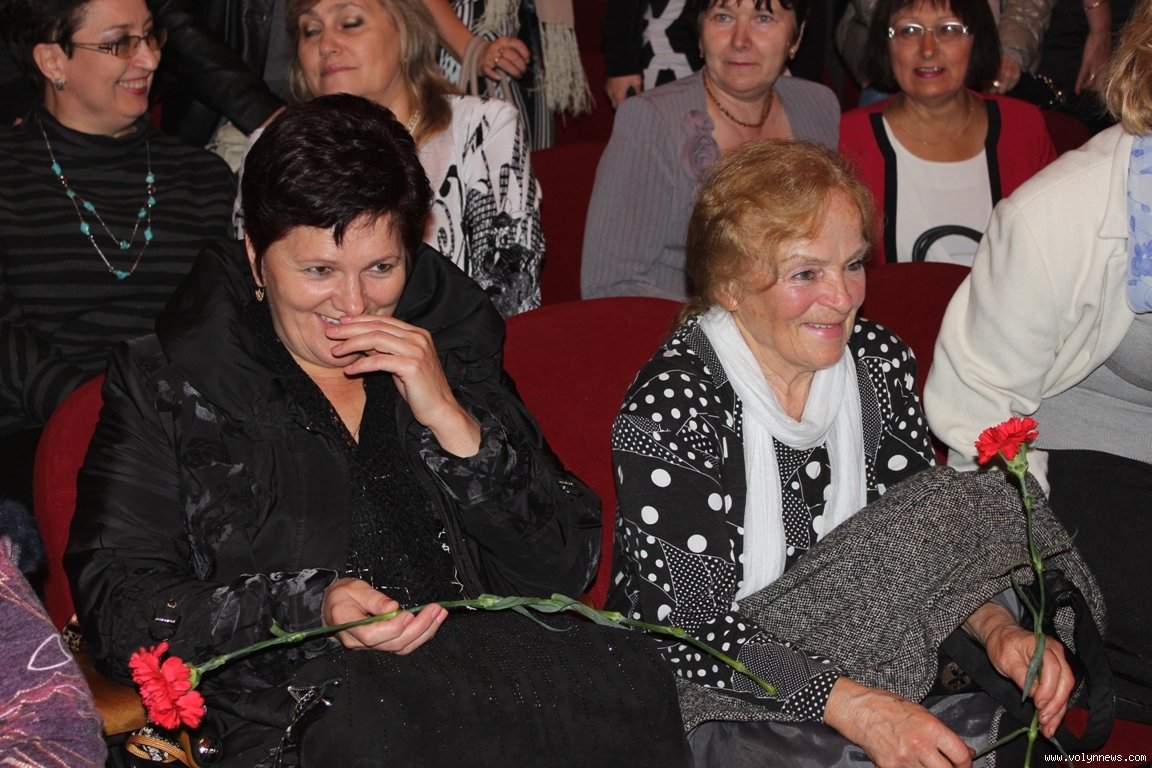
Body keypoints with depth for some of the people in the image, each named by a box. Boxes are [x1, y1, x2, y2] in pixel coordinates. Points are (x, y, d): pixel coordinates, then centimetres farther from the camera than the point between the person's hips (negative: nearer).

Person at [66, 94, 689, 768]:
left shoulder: (450, 348, 15)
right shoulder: (167, 384, 7)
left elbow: (564, 570, 8)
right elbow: (118, 611, -2)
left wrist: (449, 419, -4)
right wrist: (310, 608, -16)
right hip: (289, 710, -2)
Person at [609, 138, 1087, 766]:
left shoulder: (879, 361, -3)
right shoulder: (669, 410, -22)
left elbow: (923, 535, 4)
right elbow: (689, 630, -24)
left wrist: (995, 626, -15)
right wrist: (856, 708, -34)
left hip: (849, 661, 6)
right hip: (705, 696, -6)